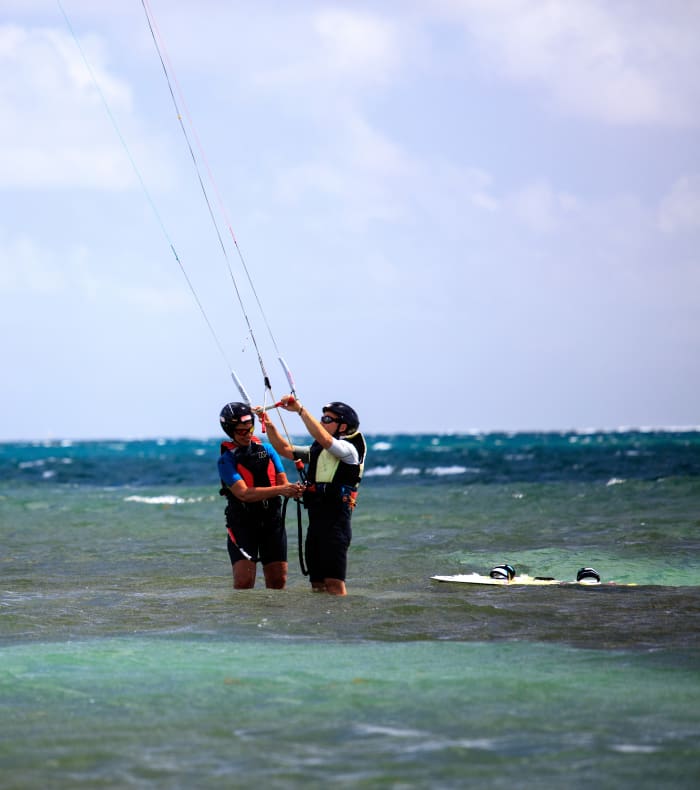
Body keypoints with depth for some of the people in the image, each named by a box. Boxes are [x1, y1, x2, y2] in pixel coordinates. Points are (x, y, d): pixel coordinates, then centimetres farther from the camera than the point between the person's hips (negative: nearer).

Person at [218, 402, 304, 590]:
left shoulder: (267, 449, 8)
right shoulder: (226, 459, -6)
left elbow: (283, 482, 6)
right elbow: (244, 493, -18)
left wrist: (294, 490, -19)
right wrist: (280, 490, -27)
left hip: (272, 520, 4)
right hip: (243, 523, -4)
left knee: (278, 580, 4)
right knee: (244, 581, -14)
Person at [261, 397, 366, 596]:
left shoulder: (348, 450, -6)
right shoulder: (317, 451, 20)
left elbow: (324, 439, -24)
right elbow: (285, 449, 23)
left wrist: (300, 410, -21)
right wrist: (269, 425, 11)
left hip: (336, 522, -9)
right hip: (315, 522, 9)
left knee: (334, 585, -14)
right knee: (318, 585, 8)